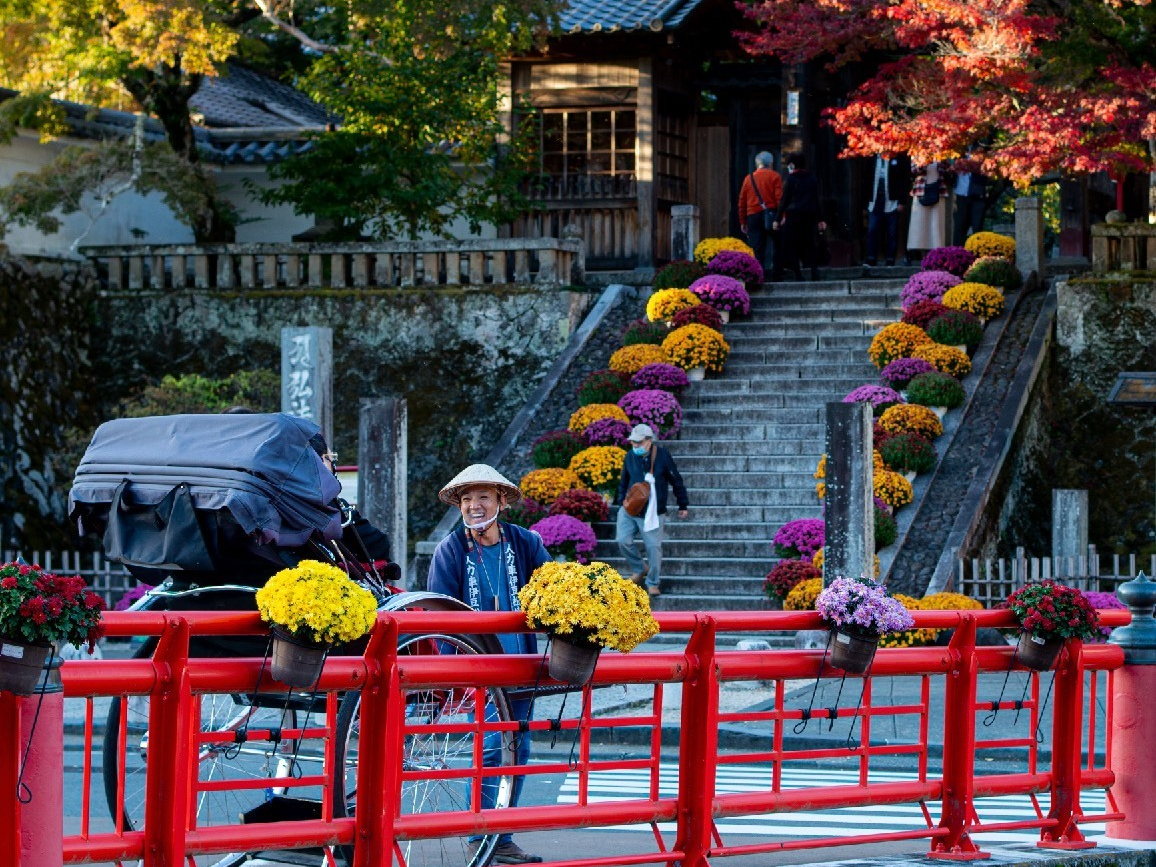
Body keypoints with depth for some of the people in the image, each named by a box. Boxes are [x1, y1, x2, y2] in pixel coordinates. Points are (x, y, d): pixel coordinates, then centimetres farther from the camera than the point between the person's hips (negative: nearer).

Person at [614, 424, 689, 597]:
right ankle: (639, 571, 22)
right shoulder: (630, 456, 1)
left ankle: (653, 583, 13)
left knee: (653, 547, -3)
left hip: (652, 513, -4)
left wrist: (683, 505, 6)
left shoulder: (662, 456, -9)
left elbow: (676, 481, 1)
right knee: (623, 541, -3)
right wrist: (621, 500, 11)